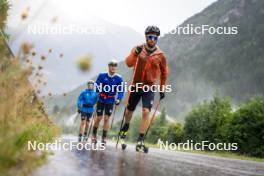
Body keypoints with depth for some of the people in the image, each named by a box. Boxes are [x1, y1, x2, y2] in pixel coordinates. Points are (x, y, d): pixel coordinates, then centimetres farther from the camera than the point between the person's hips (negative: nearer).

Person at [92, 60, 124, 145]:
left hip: (110, 101, 0)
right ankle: (94, 134, 27)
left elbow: (121, 90, -7)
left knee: (106, 118, -2)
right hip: (101, 100, 0)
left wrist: (118, 99, -20)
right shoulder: (102, 75, -9)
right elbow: (97, 85, -7)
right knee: (99, 118, 4)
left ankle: (104, 137, 9)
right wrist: (100, 89, -26)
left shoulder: (119, 78, -8)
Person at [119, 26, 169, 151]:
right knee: (129, 110, 16)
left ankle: (140, 139, -12)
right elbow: (128, 63, -15)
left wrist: (162, 89, 11)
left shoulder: (160, 55, -1)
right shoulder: (138, 49, -2)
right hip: (135, 86, 1)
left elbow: (164, 73, 11)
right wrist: (135, 54, -33)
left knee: (146, 112, -16)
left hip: (149, 88, -1)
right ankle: (126, 126, 47)